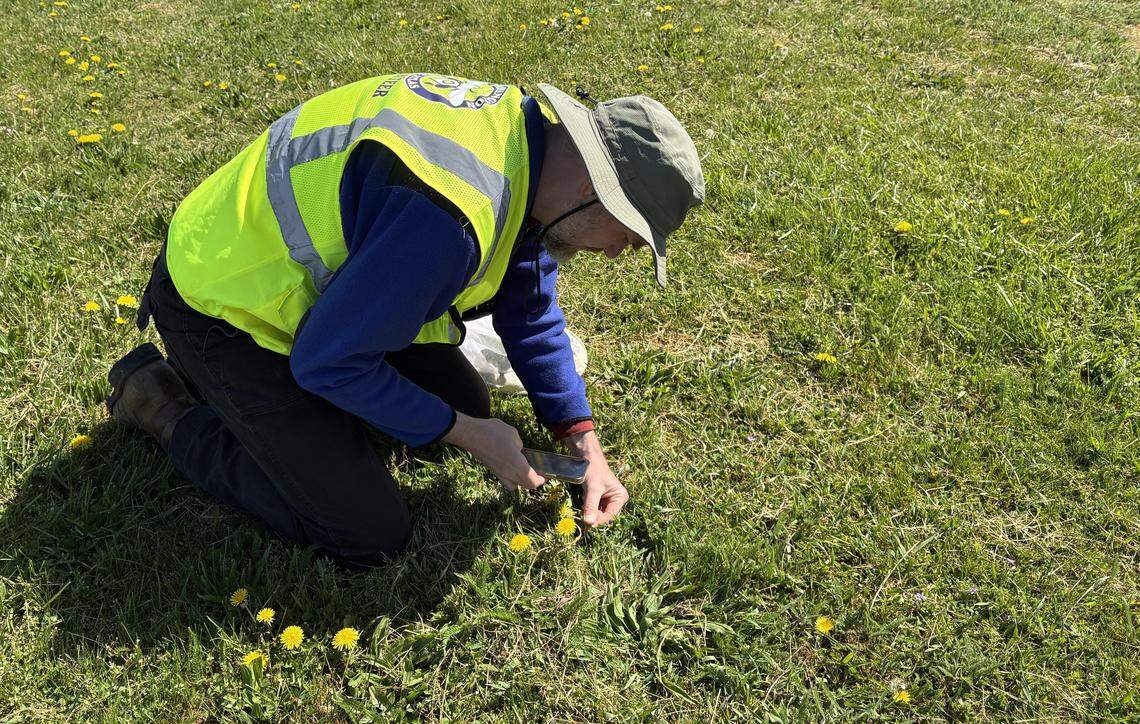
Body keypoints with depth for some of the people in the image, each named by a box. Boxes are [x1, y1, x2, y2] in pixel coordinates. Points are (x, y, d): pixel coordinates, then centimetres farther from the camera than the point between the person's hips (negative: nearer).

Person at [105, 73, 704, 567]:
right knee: (371, 535, -8)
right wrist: (467, 435, -15)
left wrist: (584, 446, 4)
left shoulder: (527, 126, -6)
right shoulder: (448, 216, -37)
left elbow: (530, 311, 7)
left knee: (467, 404, 12)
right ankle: (168, 407, 6)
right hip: (223, 307, -9)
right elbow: (328, 360, -27)